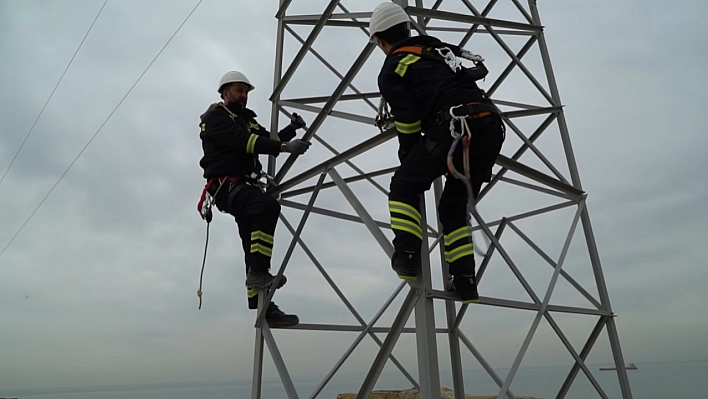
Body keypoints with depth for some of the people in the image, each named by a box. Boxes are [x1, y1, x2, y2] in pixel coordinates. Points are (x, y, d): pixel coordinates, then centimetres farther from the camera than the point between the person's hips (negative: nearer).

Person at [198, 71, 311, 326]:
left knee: (254, 247, 5)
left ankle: (263, 308, 9)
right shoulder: (215, 117, -1)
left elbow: (268, 140, 16)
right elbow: (243, 141, -19)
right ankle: (258, 272, -30)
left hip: (244, 187, 9)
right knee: (269, 206, -34)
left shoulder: (246, 120, 26)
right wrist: (285, 147, -28)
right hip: (226, 185, -8)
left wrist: (291, 130, -1)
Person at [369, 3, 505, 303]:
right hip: (491, 125, 7)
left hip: (455, 127, -7)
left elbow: (408, 124, 3)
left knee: (404, 186, 13)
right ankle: (464, 281, 15)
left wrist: (408, 162, 18)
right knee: (455, 205, 18)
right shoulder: (437, 47, 29)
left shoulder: (391, 70, 8)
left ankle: (407, 256, 3)